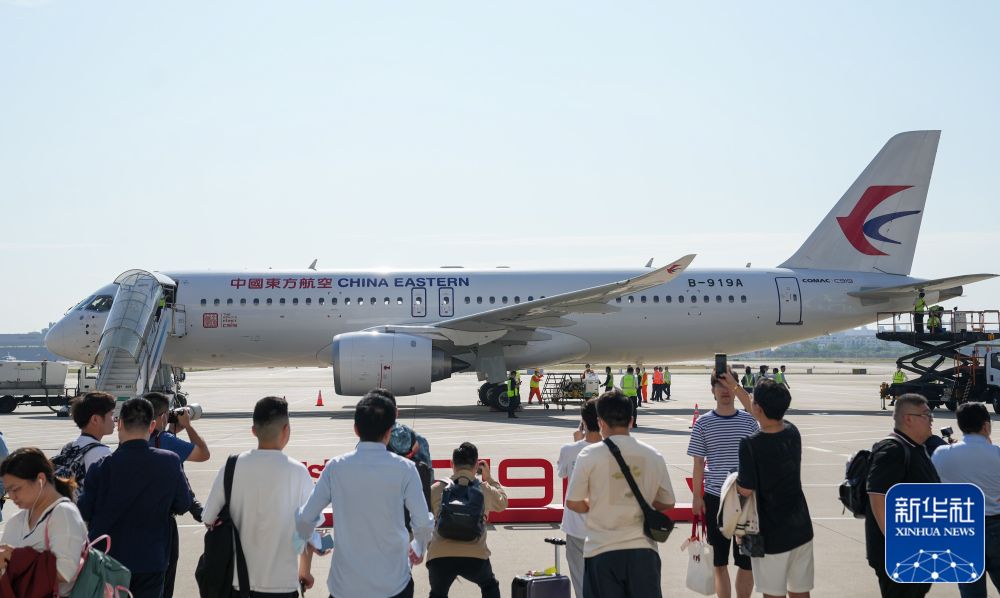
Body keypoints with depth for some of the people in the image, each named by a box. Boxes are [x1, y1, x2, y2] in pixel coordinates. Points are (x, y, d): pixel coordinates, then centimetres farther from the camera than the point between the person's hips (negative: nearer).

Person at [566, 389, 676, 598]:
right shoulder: (653, 456, 3)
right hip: (643, 549, 2)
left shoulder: (589, 455, -6)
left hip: (602, 551, -2)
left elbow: (573, 503, -2)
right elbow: (667, 503, 11)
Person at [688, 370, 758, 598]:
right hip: (715, 497, -1)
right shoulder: (703, 423, 0)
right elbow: (699, 462, 1)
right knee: (719, 560, 7)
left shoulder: (749, 420, 2)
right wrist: (697, 497, -1)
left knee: (747, 560, 4)